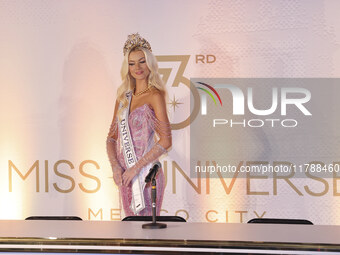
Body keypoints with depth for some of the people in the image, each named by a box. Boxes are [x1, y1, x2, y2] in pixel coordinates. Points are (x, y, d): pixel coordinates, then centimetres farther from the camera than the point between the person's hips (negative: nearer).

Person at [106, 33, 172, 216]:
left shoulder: (154, 96, -9)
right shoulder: (123, 97, 11)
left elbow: (165, 141, -18)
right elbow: (112, 137, 13)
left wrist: (136, 167, -16)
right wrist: (115, 166, -3)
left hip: (146, 175, -6)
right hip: (126, 176, 6)